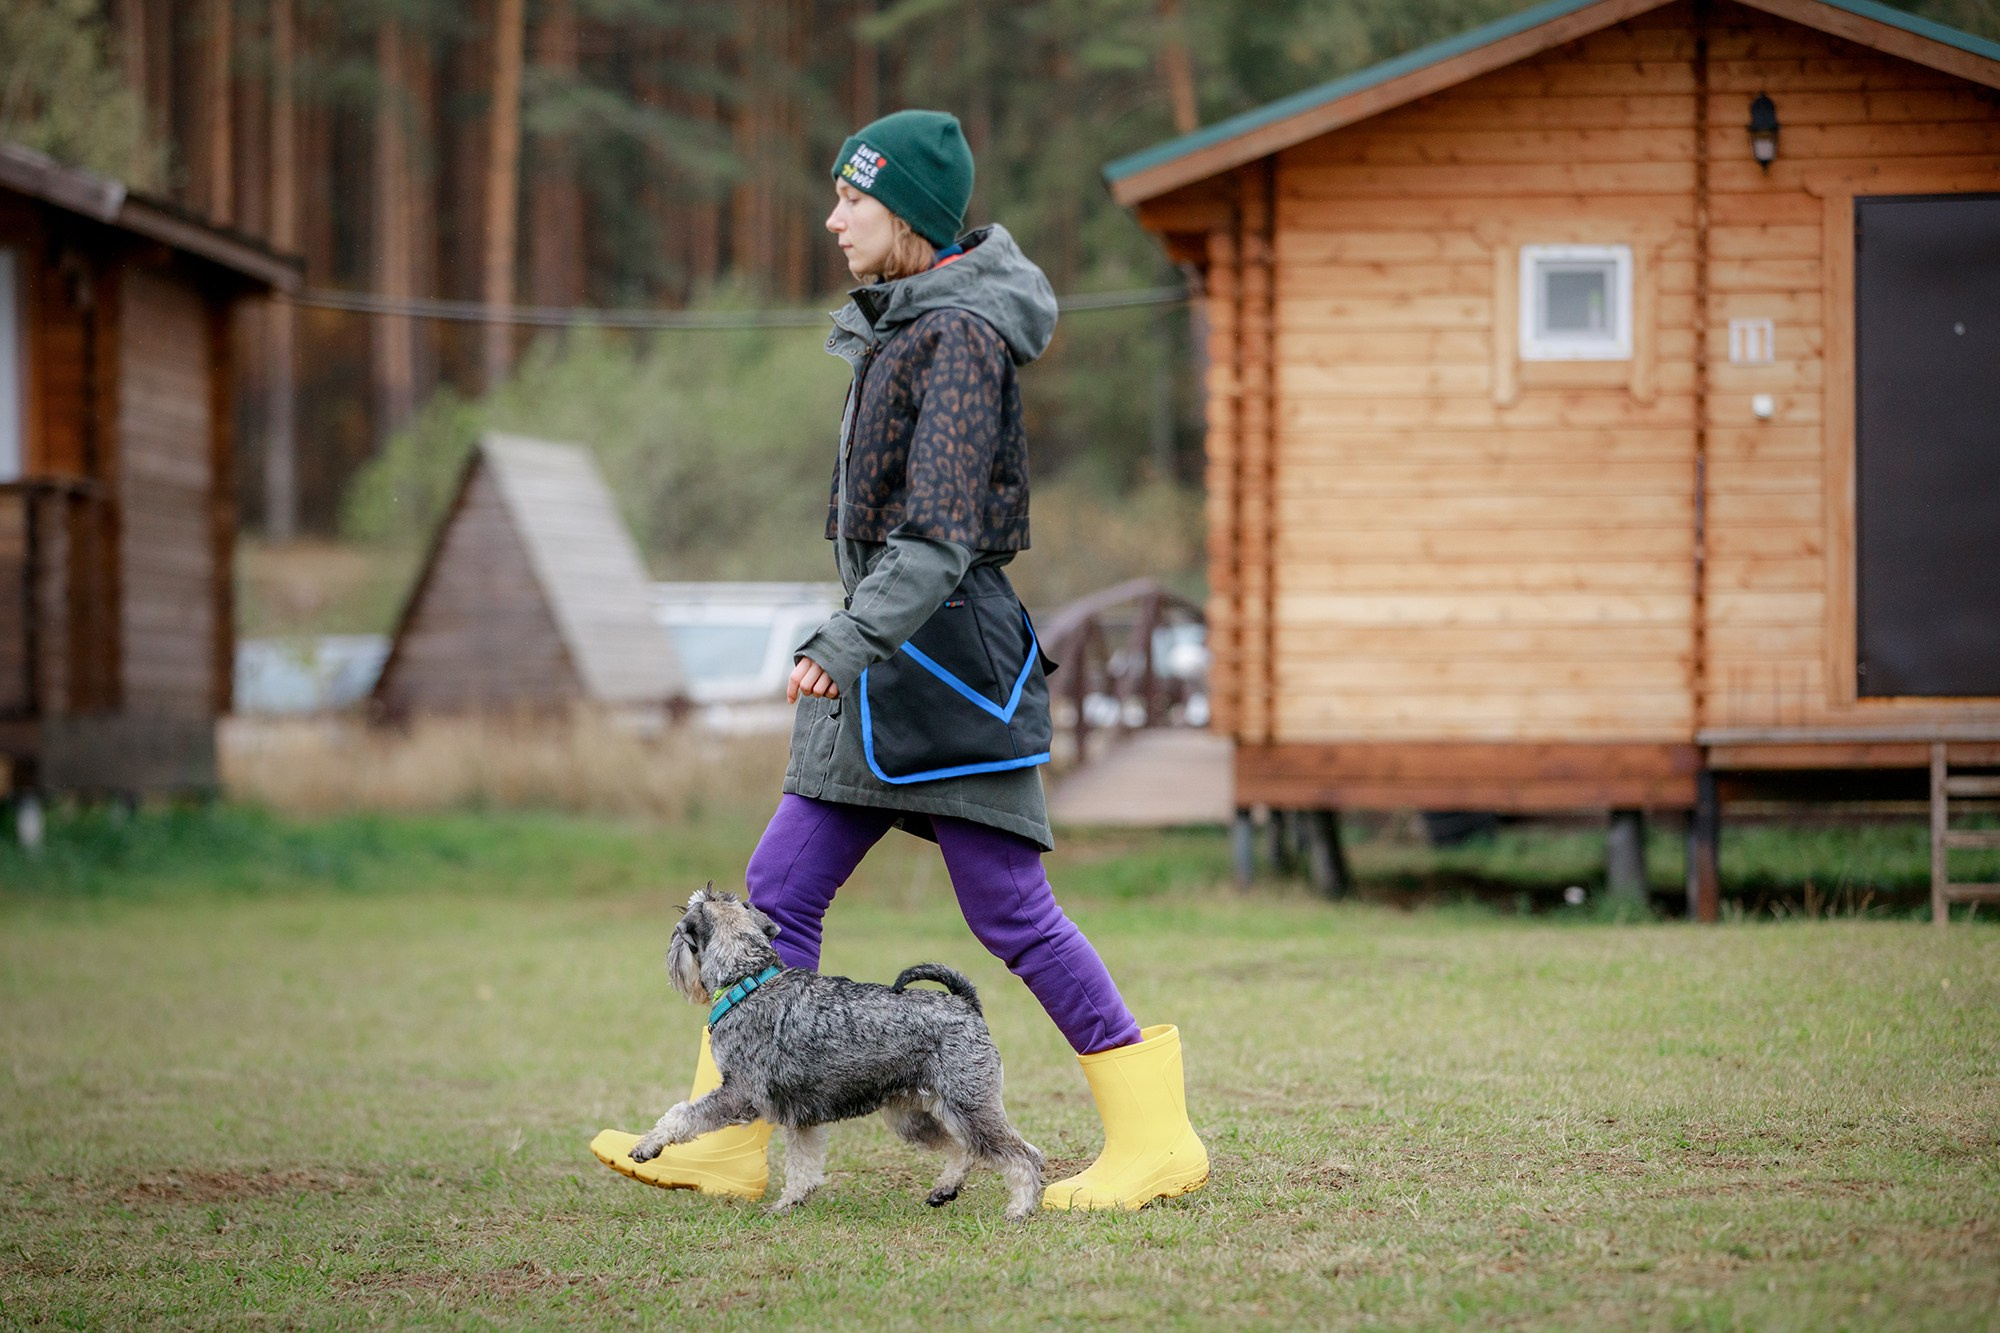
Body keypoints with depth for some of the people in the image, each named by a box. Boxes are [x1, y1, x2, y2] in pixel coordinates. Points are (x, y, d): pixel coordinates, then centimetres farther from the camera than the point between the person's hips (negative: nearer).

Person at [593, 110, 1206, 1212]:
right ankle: (728, 1144, 8)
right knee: (779, 890, 5)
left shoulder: (961, 336, -15)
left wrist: (851, 641, -33)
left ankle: (1154, 1135, 0)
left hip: (946, 646, -10)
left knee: (1007, 907, -7)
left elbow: (940, 532, -24)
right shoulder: (897, 322, 14)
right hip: (883, 653, 10)